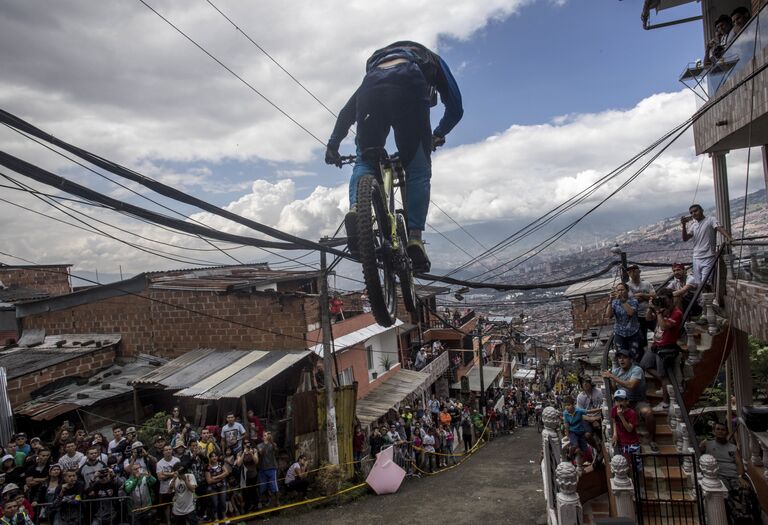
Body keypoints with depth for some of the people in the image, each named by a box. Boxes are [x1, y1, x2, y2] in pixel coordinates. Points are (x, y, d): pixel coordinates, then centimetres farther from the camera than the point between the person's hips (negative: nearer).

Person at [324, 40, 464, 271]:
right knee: (418, 169, 8)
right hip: (409, 87, -2)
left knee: (365, 160, 19)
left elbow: (348, 108, 33)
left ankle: (355, 208, -9)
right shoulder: (433, 61, 39)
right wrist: (438, 135, 46)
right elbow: (455, 108, 30)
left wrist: (333, 144, 31)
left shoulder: (377, 59, 44)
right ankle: (414, 237, -5)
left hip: (372, 86, 2)